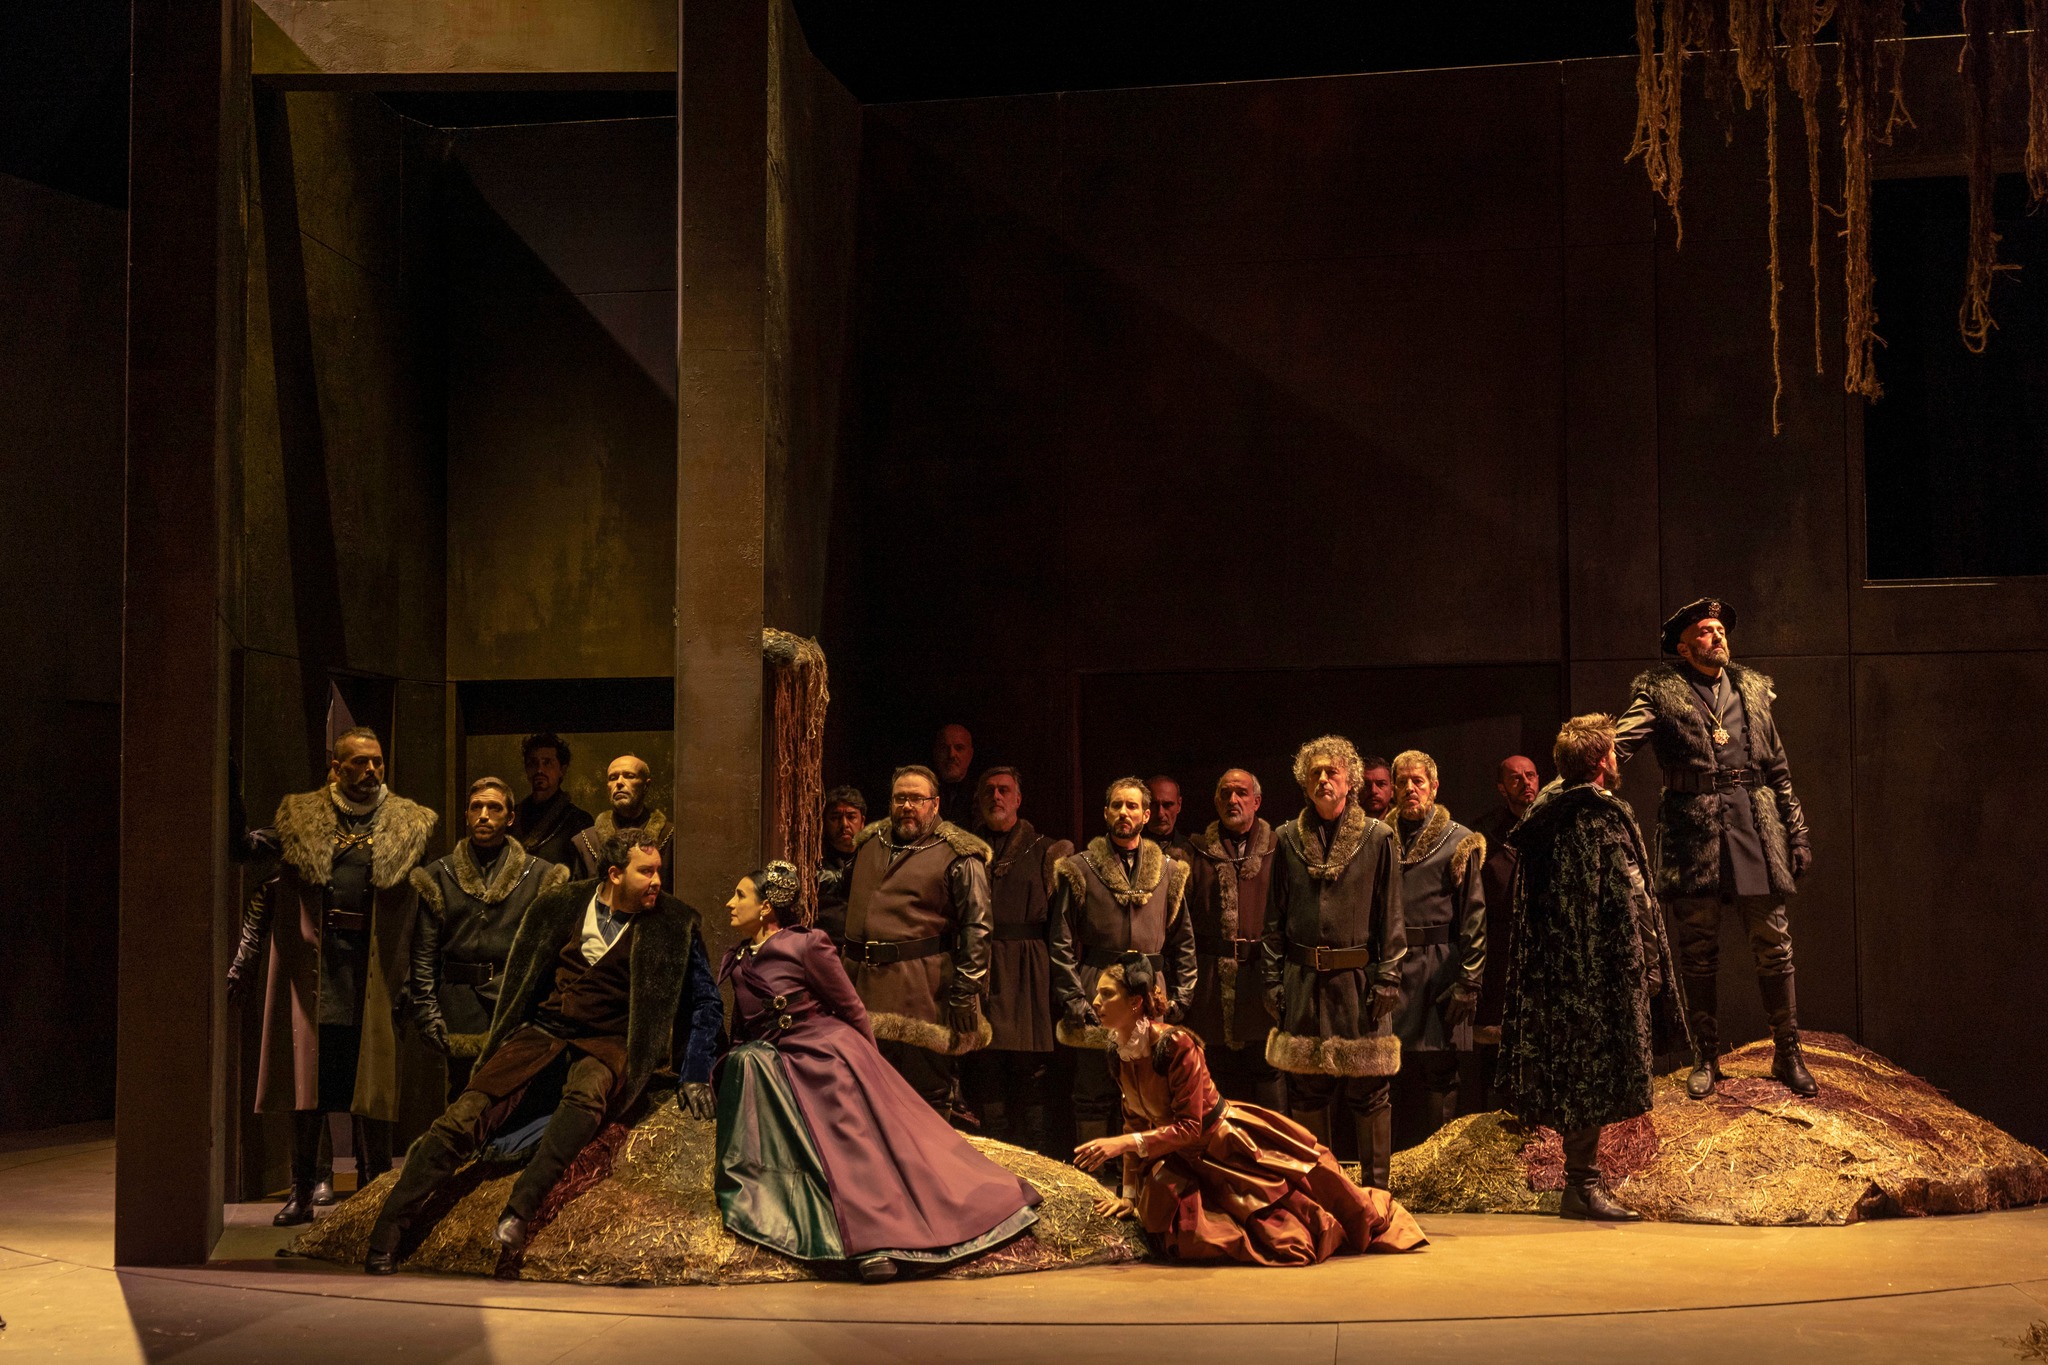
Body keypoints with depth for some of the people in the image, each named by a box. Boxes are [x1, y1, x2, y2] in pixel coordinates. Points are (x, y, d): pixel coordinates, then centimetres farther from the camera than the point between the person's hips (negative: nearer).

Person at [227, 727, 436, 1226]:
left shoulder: (409, 824, 8)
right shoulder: (298, 817, 8)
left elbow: (425, 903, 6)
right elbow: (265, 892, 10)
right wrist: (242, 965, 7)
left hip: (375, 966, 0)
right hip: (312, 967, 1)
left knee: (372, 1082, 0)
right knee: (306, 1080, 5)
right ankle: (302, 1194, 14)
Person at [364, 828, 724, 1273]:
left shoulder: (673, 925, -1)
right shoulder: (560, 905, 4)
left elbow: (707, 1002, 8)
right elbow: (521, 980, 14)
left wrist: (695, 1076, 1)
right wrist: (494, 1049, 13)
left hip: (607, 1041, -2)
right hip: (543, 1031, 2)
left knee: (588, 1091, -39)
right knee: (465, 1114, -19)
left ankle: (520, 1209, -44)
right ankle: (387, 1233, -17)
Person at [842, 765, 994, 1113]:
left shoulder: (958, 855, -3)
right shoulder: (868, 844, 17)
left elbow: (976, 927, -9)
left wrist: (965, 993, -15)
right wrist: (844, 967, 23)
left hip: (923, 990, -6)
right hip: (864, 986, 6)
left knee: (929, 1095, -1)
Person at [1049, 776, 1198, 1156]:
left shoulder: (1169, 872, 12)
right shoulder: (1079, 870, 4)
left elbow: (1183, 940, 15)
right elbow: (1062, 943, 2)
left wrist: (1179, 995, 6)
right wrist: (1072, 998, -6)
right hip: (1096, 997, -2)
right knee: (1093, 1095, 0)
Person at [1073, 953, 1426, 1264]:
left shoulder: (1176, 1045, -29)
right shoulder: (1119, 1057, -6)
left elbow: (1188, 1127, -27)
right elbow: (1135, 1124, 5)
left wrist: (1124, 1144, -34)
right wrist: (1130, 1193, 1)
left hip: (1235, 1146, -6)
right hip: (1191, 1162, 6)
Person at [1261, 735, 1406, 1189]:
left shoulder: (1377, 838, 2)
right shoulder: (1289, 838, 9)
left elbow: (1390, 915, 2)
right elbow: (1275, 916, 11)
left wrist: (1387, 978, -6)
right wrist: (1273, 978, 4)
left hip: (1359, 979, -2)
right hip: (1303, 980, 2)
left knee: (1368, 1092, 0)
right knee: (1306, 1092, 6)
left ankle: (1374, 1189, 9)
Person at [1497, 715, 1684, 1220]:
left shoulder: (1545, 816, 11)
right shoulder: (1603, 819, -13)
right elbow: (1626, 901, -15)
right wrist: (1648, 966, -8)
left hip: (1553, 969, 8)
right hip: (1598, 968, -8)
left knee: (1570, 1073, 13)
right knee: (1595, 1074, -3)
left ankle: (1580, 1179, 19)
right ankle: (1583, 1184, 0)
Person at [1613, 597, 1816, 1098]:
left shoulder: (1752, 689, 16)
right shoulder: (1661, 691, 4)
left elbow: (1779, 769, 17)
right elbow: (1621, 740, -12)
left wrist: (1797, 832, 13)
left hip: (1755, 825, 3)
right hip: (1693, 827, -2)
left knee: (1773, 944, 3)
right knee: (1698, 952, 4)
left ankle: (1788, 1054, 15)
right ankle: (1706, 1058, 15)